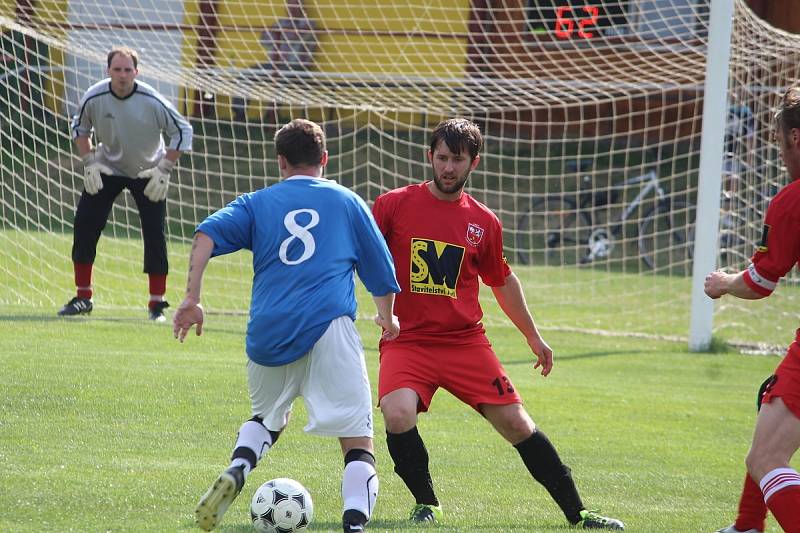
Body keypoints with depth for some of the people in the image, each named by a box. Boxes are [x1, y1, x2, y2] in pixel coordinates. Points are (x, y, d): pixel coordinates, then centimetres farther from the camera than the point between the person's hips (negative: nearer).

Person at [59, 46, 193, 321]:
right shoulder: (94, 97, -18)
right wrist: (89, 163, -6)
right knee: (84, 225, -6)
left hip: (148, 173, -2)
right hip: (107, 169, 2)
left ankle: (157, 304, 1)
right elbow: (80, 127, 3)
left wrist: (163, 171, -16)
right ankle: (83, 298, 7)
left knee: (155, 234, -10)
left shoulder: (152, 101, -25)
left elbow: (183, 131, -13)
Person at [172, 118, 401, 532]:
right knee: (358, 440, -4)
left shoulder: (257, 203, 18)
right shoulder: (347, 202, 17)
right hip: (330, 326, -2)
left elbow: (207, 235, 0)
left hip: (269, 335, 2)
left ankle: (235, 471, -1)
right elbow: (381, 272, 19)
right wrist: (387, 318, 36)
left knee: (268, 418, 28)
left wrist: (191, 298, -2)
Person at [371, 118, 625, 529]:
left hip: (466, 342, 2)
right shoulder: (394, 205, -2)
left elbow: (502, 281, 21)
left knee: (517, 425, 0)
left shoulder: (484, 223, 6)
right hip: (406, 341, -2)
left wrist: (533, 337, 26)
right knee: (397, 417, -27)